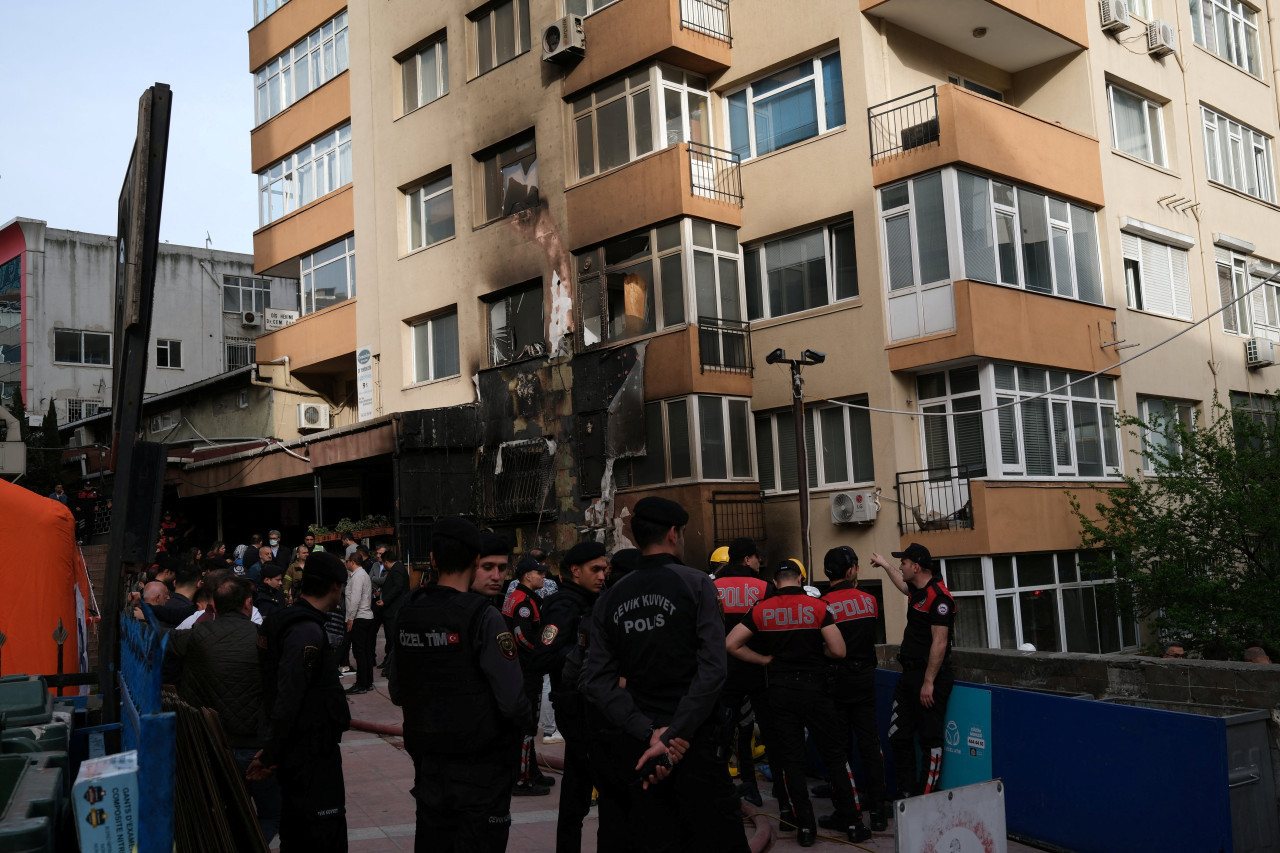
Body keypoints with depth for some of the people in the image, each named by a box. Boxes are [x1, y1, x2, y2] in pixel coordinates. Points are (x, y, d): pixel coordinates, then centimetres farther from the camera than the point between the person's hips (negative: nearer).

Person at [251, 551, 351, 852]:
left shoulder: (284, 620, 9)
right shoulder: (308, 632, -21)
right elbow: (288, 700, -26)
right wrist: (270, 755, -19)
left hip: (296, 749, 10)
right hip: (313, 753, -10)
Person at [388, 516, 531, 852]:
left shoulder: (406, 614, -1)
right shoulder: (483, 617, -18)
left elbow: (396, 692, 9)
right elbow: (512, 699, -21)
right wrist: (525, 722, 0)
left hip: (427, 758, 6)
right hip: (480, 762, -5)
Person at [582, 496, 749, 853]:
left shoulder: (610, 599, 6)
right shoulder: (696, 585, -6)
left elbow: (596, 681, -3)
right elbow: (712, 669, -17)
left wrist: (649, 732, -9)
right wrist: (672, 737, -17)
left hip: (641, 745, 5)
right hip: (694, 743, -5)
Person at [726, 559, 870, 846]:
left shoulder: (761, 610, -2)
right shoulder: (817, 607, -6)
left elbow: (731, 643, -5)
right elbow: (838, 650, -10)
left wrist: (765, 659, 3)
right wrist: (816, 649, 10)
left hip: (780, 691, 1)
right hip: (815, 689, -1)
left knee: (790, 759, 9)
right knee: (834, 756, 10)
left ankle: (805, 826, 12)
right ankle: (851, 822, 14)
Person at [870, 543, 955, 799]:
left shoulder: (938, 596, -16)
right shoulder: (917, 591, 12)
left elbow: (939, 643, -20)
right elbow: (903, 586, 40)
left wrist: (929, 682, -22)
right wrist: (885, 565, 50)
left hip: (930, 677, -10)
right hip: (909, 674, 10)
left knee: (930, 740, -3)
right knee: (899, 736, 10)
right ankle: (906, 794, 17)